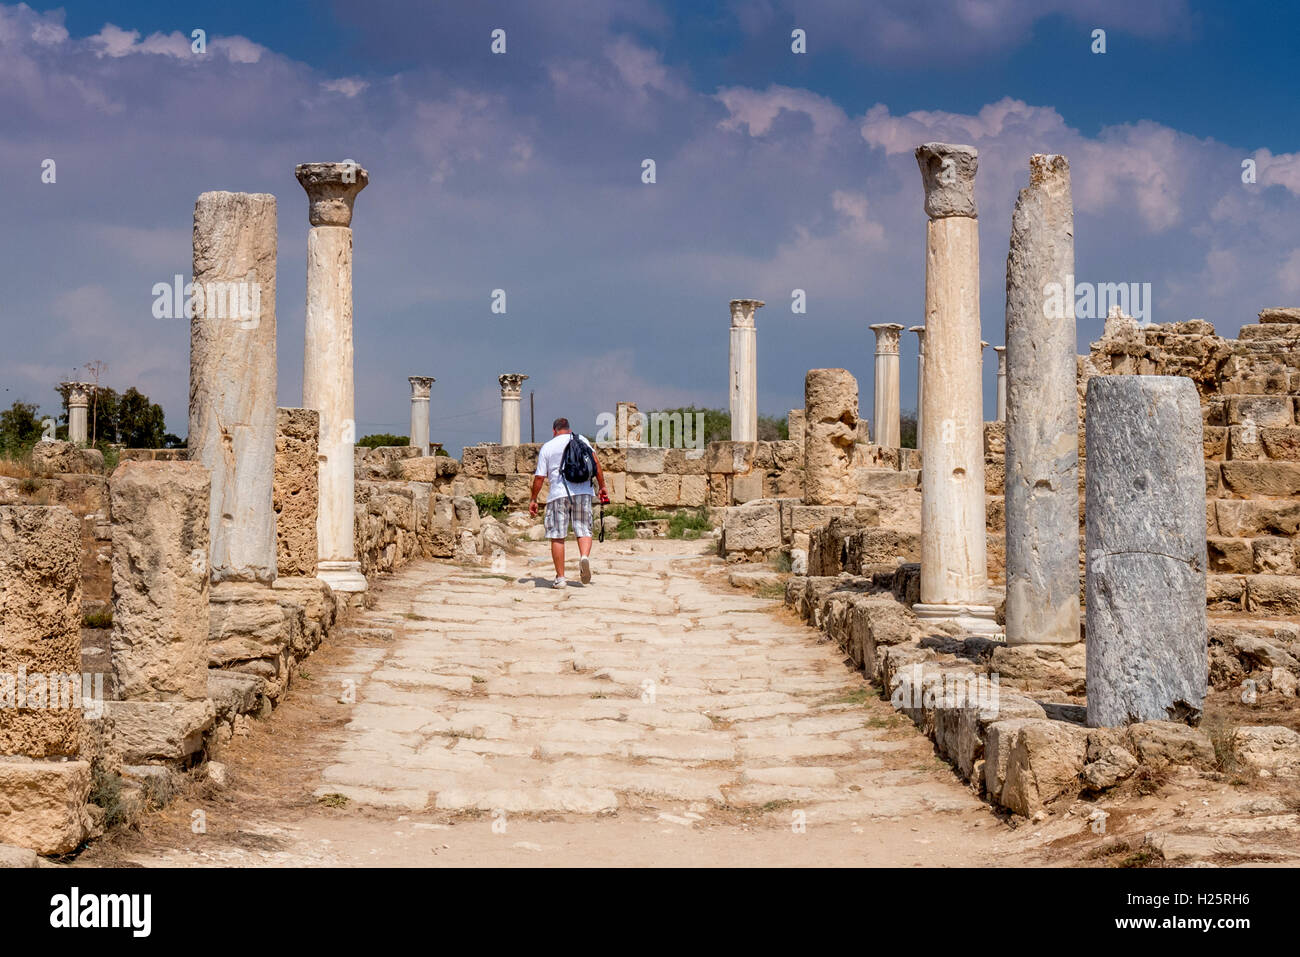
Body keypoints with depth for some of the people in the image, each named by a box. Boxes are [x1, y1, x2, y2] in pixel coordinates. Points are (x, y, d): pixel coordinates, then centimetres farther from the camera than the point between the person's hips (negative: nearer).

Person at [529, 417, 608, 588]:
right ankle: (584, 556, -24)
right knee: (584, 530, 7)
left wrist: (533, 499, 14)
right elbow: (595, 463, 2)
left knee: (557, 536, 3)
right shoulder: (581, 440, 12)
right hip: (583, 492, 1)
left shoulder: (547, 447, 8)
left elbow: (539, 477, 6)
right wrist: (602, 487, 6)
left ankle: (560, 577, 1)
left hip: (558, 494, -1)